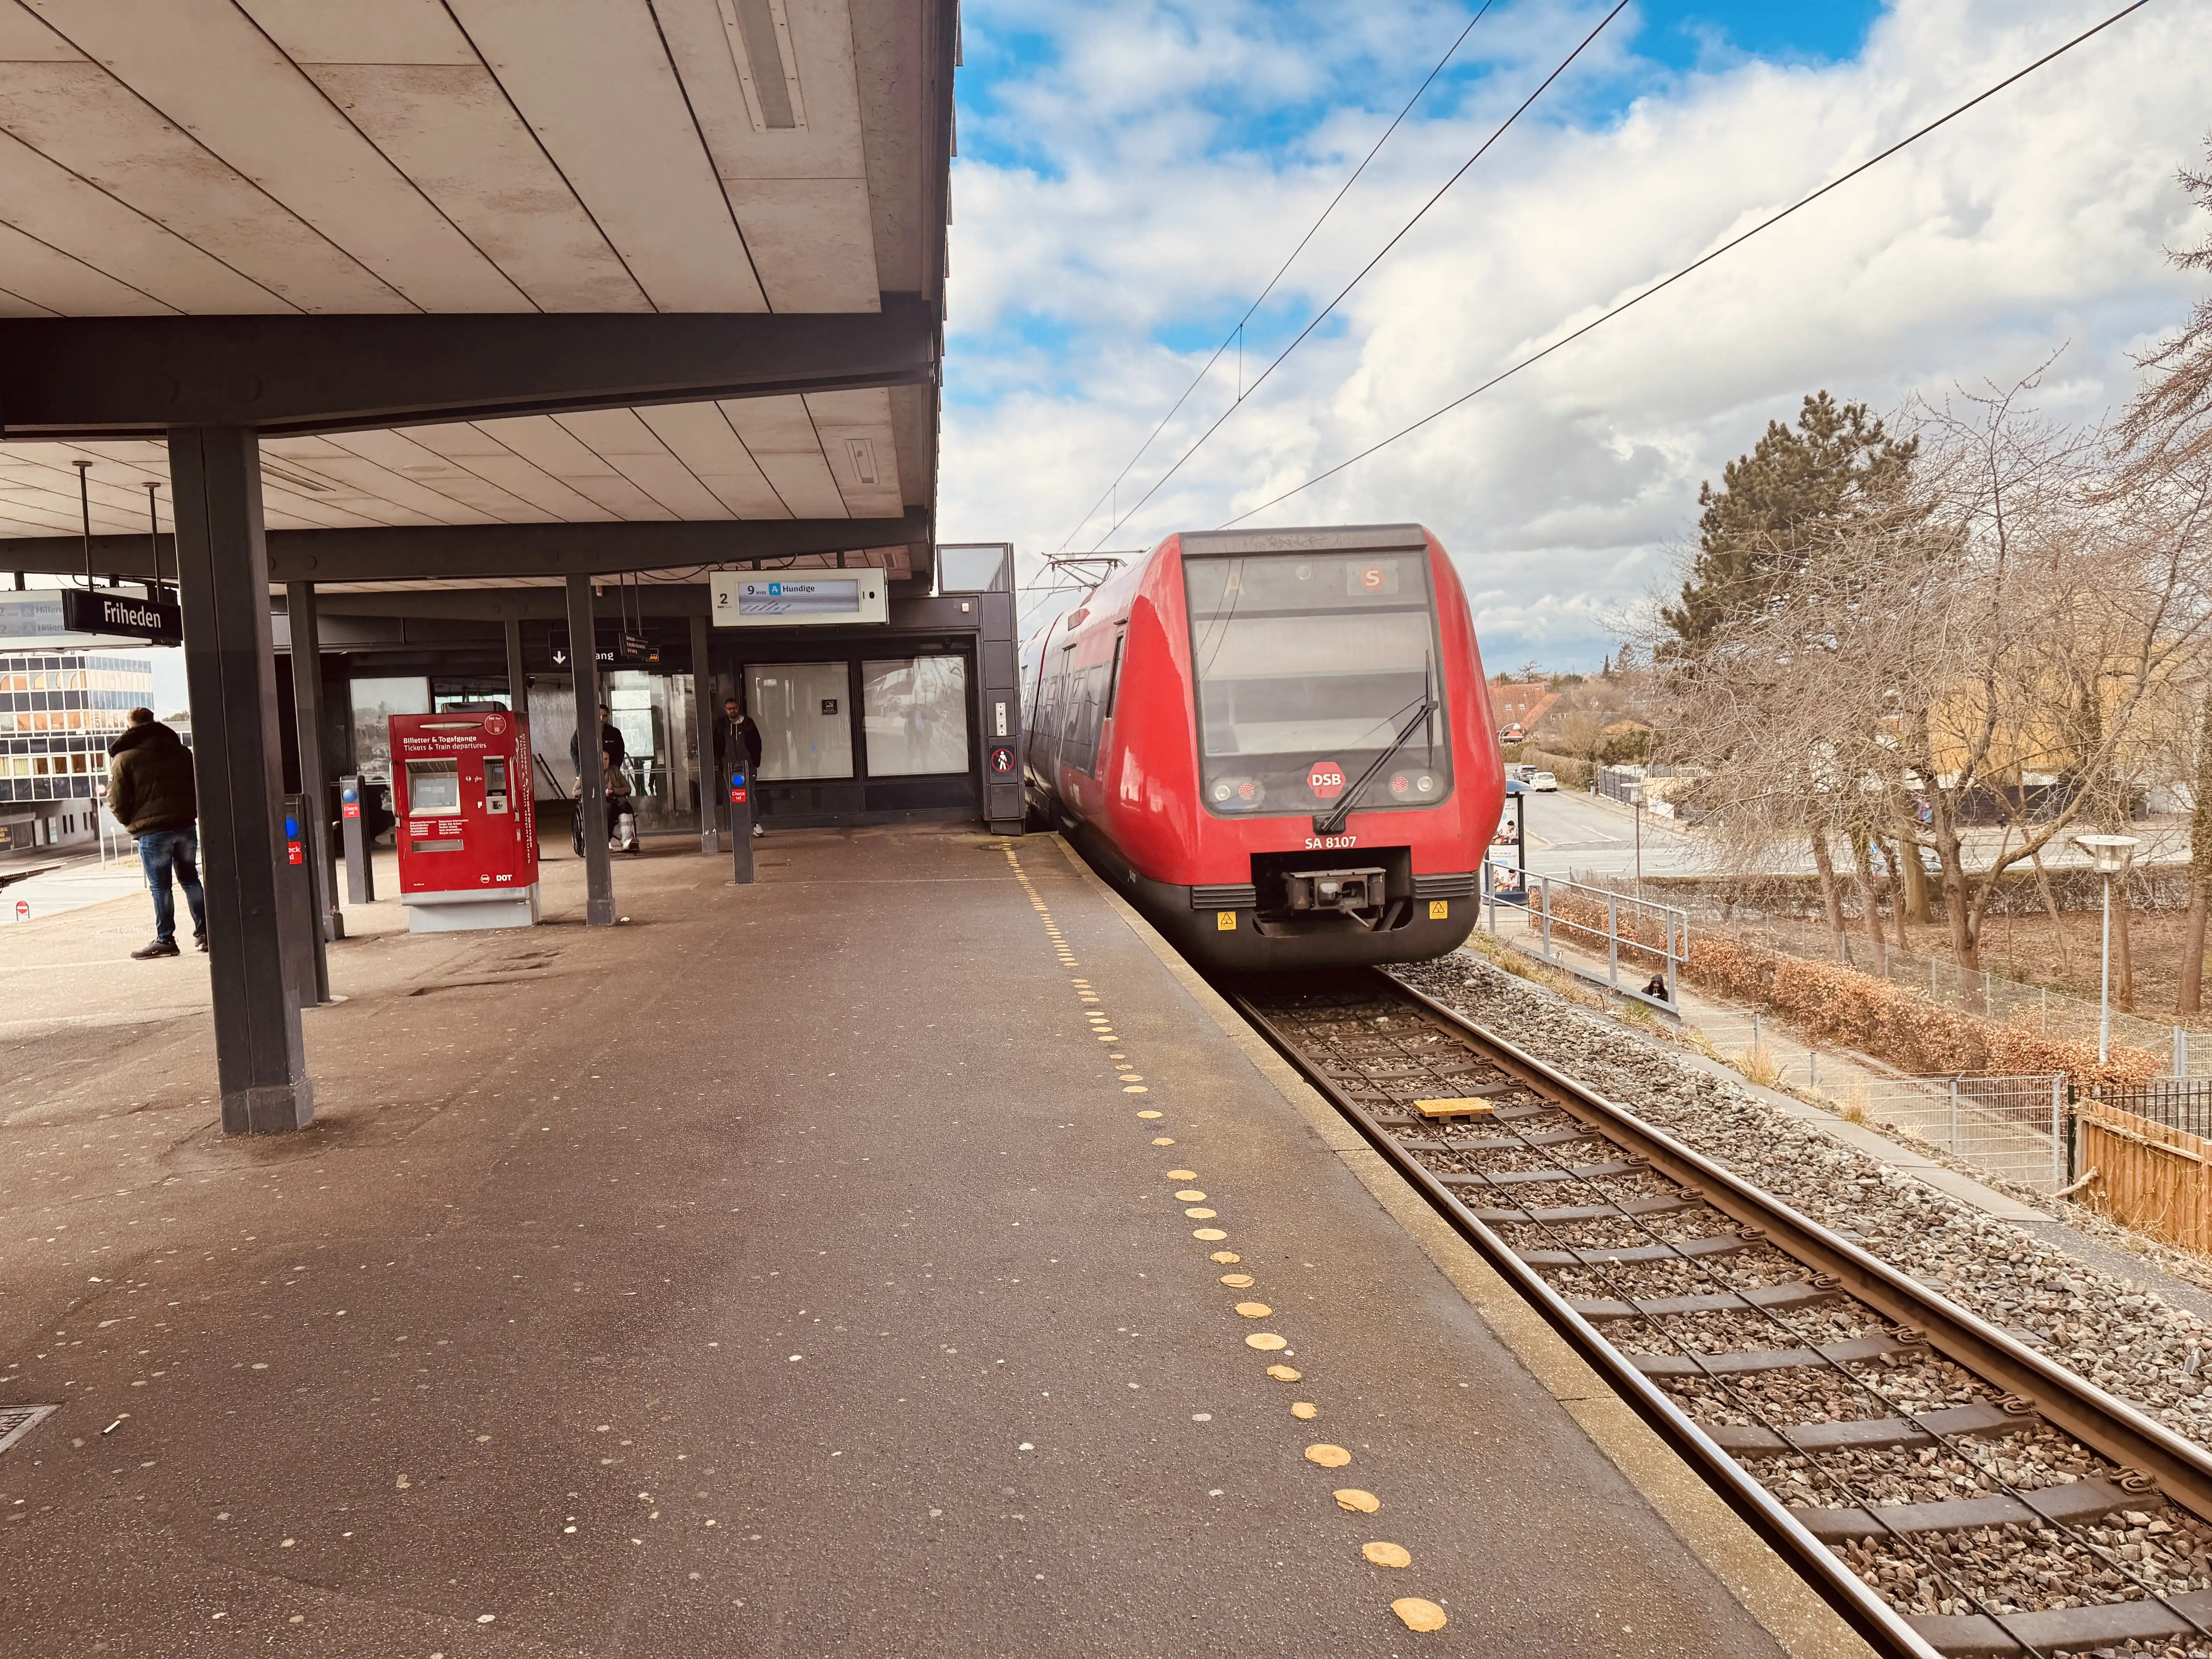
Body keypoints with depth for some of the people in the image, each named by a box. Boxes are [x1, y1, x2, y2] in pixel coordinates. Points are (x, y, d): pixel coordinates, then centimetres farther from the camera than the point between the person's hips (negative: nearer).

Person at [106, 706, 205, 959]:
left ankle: (165, 939, 2)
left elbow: (118, 801, -4)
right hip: (186, 825, 4)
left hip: (152, 831, -4)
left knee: (160, 886, 0)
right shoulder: (180, 751, 12)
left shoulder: (124, 758, -2)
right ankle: (203, 932, 12)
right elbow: (198, 787, 15)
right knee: (190, 879, 13)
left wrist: (130, 822, 12)